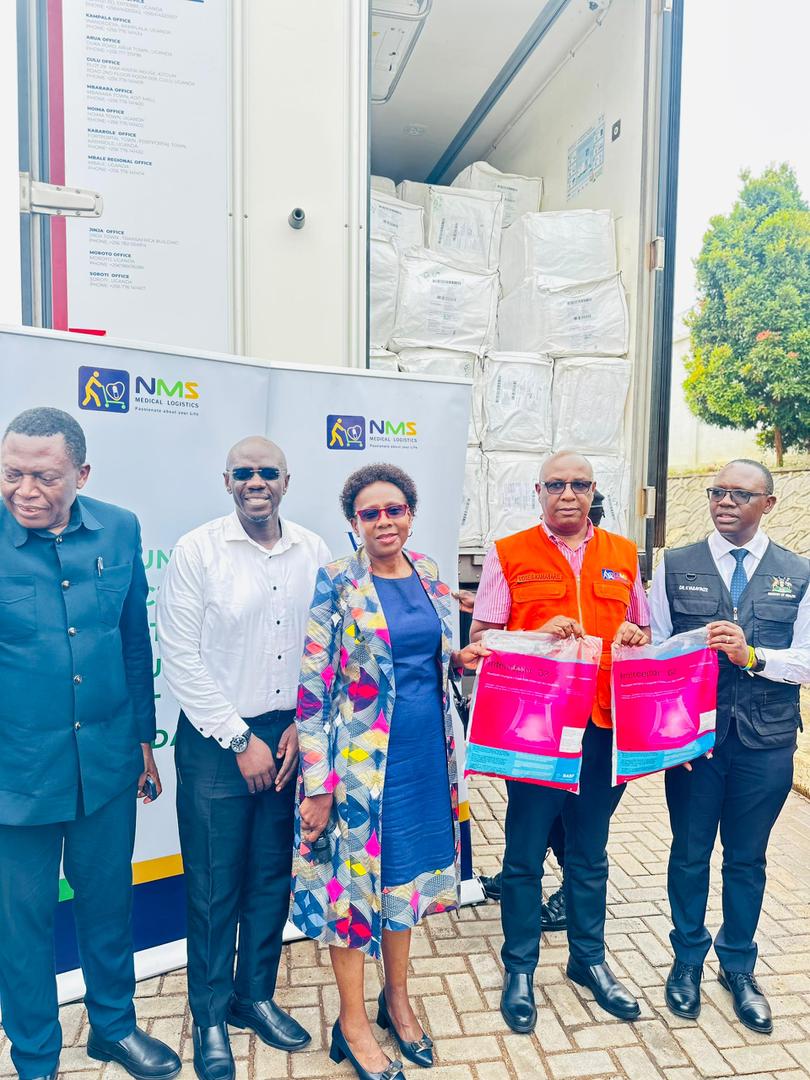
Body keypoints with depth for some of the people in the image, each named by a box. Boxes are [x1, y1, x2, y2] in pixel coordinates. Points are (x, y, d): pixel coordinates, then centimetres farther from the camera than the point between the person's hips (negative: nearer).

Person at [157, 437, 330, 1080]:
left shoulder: (314, 552, 1)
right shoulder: (197, 551, -8)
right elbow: (181, 658, -10)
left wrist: (302, 726, -4)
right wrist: (241, 739, -10)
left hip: (290, 737, 3)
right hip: (216, 740, -3)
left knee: (274, 876, 15)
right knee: (214, 885, 9)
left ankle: (256, 995, 37)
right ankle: (210, 1015, 31)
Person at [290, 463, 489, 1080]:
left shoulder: (430, 575, 4)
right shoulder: (338, 585, -12)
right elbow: (314, 688, -13)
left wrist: (462, 661, -4)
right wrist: (319, 784, -15)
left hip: (426, 751, 5)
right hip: (362, 756, -5)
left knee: (405, 873, 18)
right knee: (354, 877, 8)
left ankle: (397, 1001, 40)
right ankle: (353, 1024, 30)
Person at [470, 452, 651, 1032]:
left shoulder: (623, 555, 8)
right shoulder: (508, 554, -2)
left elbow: (644, 631, 16)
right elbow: (480, 637, -4)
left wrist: (635, 637, -7)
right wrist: (539, 633, -20)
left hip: (605, 724, 3)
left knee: (590, 851, 18)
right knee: (525, 854, 10)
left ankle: (589, 958, 38)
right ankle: (520, 969, 29)